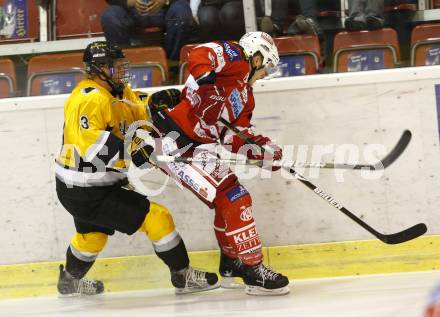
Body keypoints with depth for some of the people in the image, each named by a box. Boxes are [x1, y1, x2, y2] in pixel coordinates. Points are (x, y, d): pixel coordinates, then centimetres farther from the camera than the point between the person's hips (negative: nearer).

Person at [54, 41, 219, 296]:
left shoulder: (117, 91, 8)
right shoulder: (92, 99, -23)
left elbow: (136, 110, 16)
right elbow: (90, 142, -33)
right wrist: (130, 148, -34)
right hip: (88, 192, -11)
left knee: (93, 235, 34)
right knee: (157, 217, -8)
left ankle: (69, 280, 57)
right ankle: (183, 276, 3)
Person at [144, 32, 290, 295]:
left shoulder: (245, 96, 22)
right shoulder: (235, 58, -4)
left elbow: (236, 138, 15)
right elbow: (199, 56, -24)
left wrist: (268, 152, 3)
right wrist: (207, 83, -40)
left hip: (199, 147, 11)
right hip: (175, 140, -11)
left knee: (228, 201, 22)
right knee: (234, 199, -13)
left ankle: (231, 264, 39)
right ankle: (253, 269, -8)